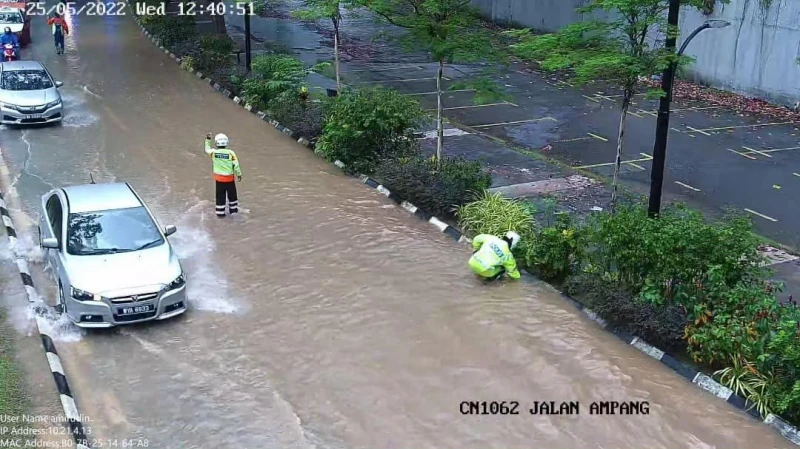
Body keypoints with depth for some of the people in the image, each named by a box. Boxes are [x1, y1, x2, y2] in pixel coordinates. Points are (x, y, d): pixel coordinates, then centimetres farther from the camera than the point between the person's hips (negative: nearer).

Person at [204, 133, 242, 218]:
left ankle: (220, 213, 16)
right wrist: (239, 174, 2)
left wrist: (208, 139, 22)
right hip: (229, 178, -1)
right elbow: (236, 165, -12)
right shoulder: (230, 153, -17)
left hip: (219, 178, 1)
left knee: (220, 196, 11)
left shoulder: (213, 152, -12)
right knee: (232, 195, 18)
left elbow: (207, 149, 12)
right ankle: (233, 210, 30)